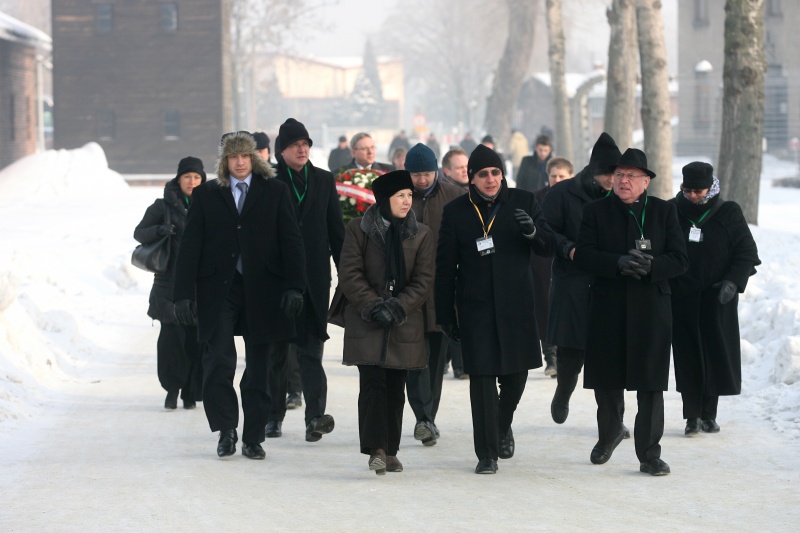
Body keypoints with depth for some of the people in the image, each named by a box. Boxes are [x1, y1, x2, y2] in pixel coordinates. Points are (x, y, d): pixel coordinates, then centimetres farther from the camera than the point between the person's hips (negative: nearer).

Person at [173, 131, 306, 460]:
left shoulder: (274, 192, 7)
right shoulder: (206, 195, 8)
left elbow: (291, 241, 3)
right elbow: (190, 245, 5)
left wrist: (294, 286, -7)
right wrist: (184, 293, -3)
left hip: (262, 292, 0)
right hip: (219, 291, 0)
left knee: (258, 367, 4)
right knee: (218, 361, -11)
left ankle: (253, 438, 14)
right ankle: (226, 430, 5)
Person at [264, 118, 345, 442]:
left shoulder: (324, 181, 9)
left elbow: (336, 230, 11)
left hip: (314, 278, 1)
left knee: (310, 348, -6)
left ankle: (315, 416, -13)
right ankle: (274, 416, 17)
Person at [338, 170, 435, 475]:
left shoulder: (422, 235, 7)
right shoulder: (359, 229, 0)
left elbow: (423, 279, 2)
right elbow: (349, 274, -4)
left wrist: (398, 307, -11)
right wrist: (373, 306, -14)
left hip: (405, 323, 3)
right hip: (366, 324, -2)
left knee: (396, 388, 5)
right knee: (373, 383, -12)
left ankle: (390, 451, 13)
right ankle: (375, 449, -15)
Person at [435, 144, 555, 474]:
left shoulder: (522, 202, 4)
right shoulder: (456, 212, 3)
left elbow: (548, 248, 4)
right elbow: (445, 268, 5)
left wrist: (532, 231, -19)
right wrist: (445, 314, 4)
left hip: (516, 307, 2)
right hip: (476, 308, -1)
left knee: (515, 374, 8)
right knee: (482, 377, -6)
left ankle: (503, 426, 39)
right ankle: (487, 454, 0)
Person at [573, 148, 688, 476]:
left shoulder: (664, 212, 5)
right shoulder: (596, 211, 5)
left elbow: (679, 261, -1)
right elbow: (583, 256, -6)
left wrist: (650, 266, -20)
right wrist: (619, 263, -22)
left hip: (651, 310, -1)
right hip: (608, 310, 1)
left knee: (651, 384, -4)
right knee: (607, 380, 11)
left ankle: (649, 454, 2)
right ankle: (609, 434, 37)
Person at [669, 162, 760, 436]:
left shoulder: (728, 213, 0)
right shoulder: (672, 212, 2)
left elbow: (747, 253, 3)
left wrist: (733, 281, -13)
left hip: (717, 300, 0)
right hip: (682, 298, 0)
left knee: (715, 356, 1)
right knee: (687, 357, -2)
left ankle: (709, 414, 12)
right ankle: (692, 416, 1)